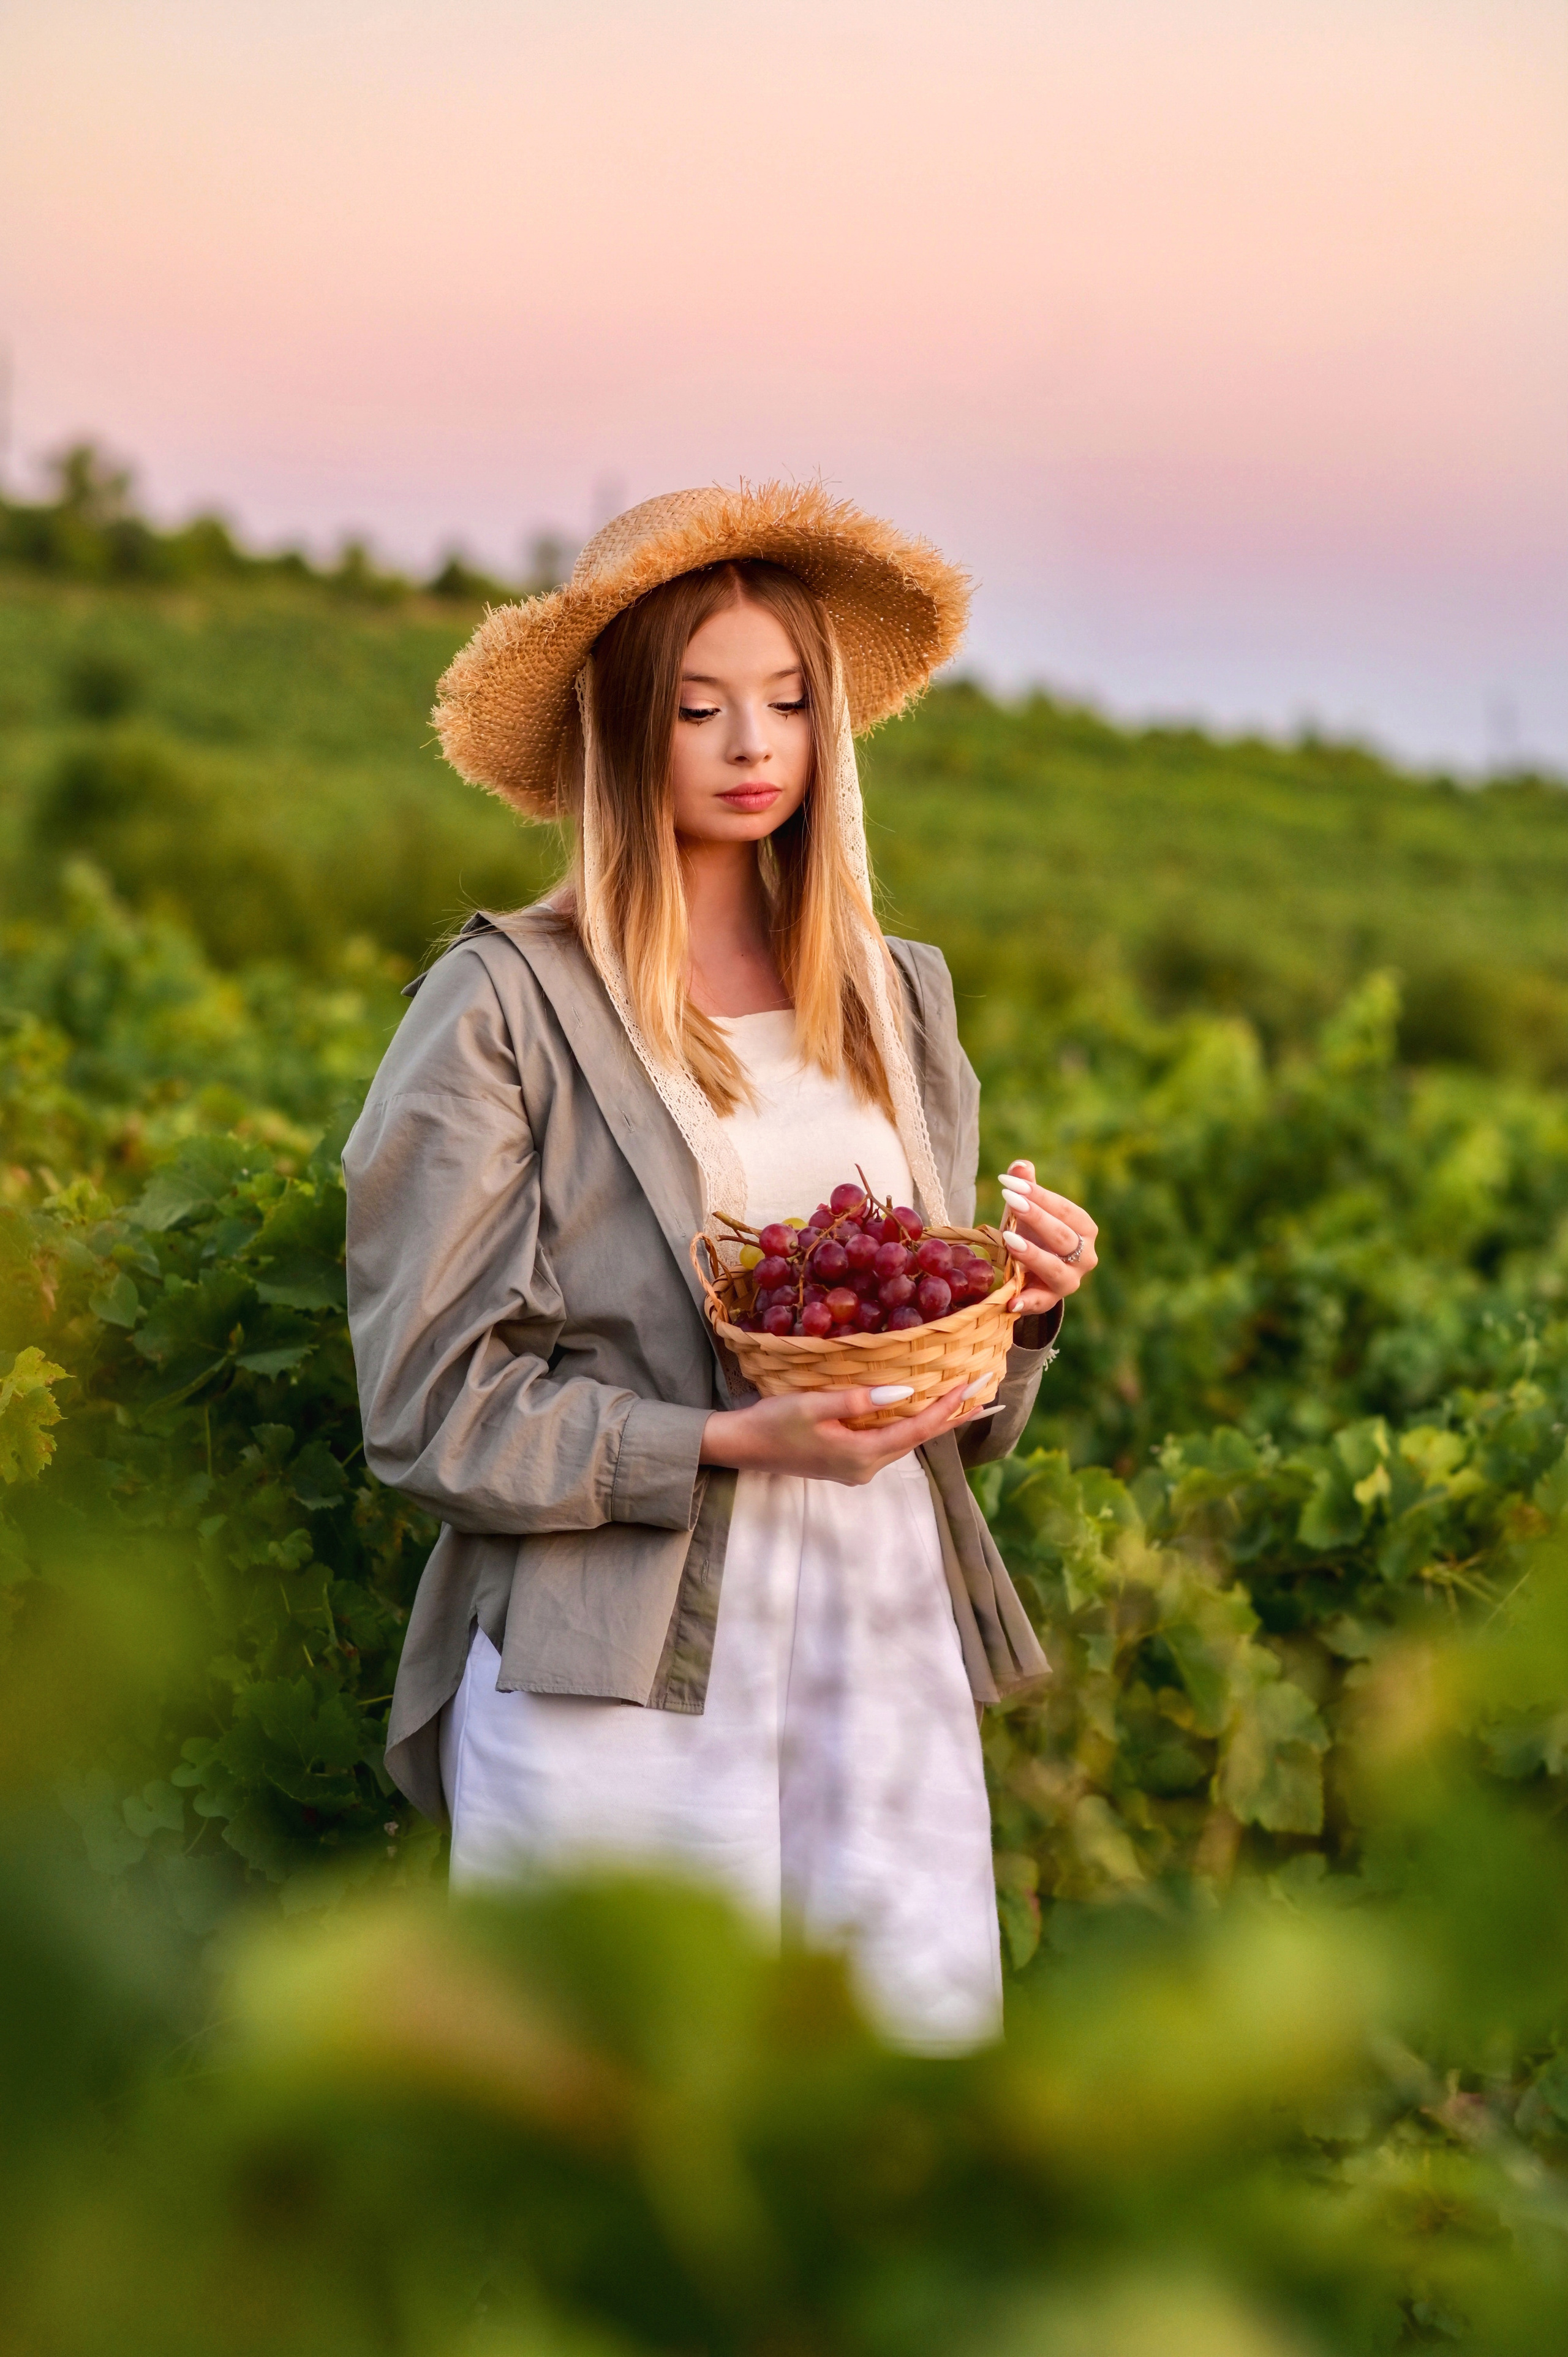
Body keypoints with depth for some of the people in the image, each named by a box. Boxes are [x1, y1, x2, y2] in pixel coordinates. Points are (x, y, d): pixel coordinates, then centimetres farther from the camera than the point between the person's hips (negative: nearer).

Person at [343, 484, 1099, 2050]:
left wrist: (1022, 1308, -2)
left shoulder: (896, 996, 14)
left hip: (888, 1643, 5)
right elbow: (429, 1408, -7)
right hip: (616, 1676, -4)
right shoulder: (505, 1006, -3)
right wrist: (729, 1443, -17)